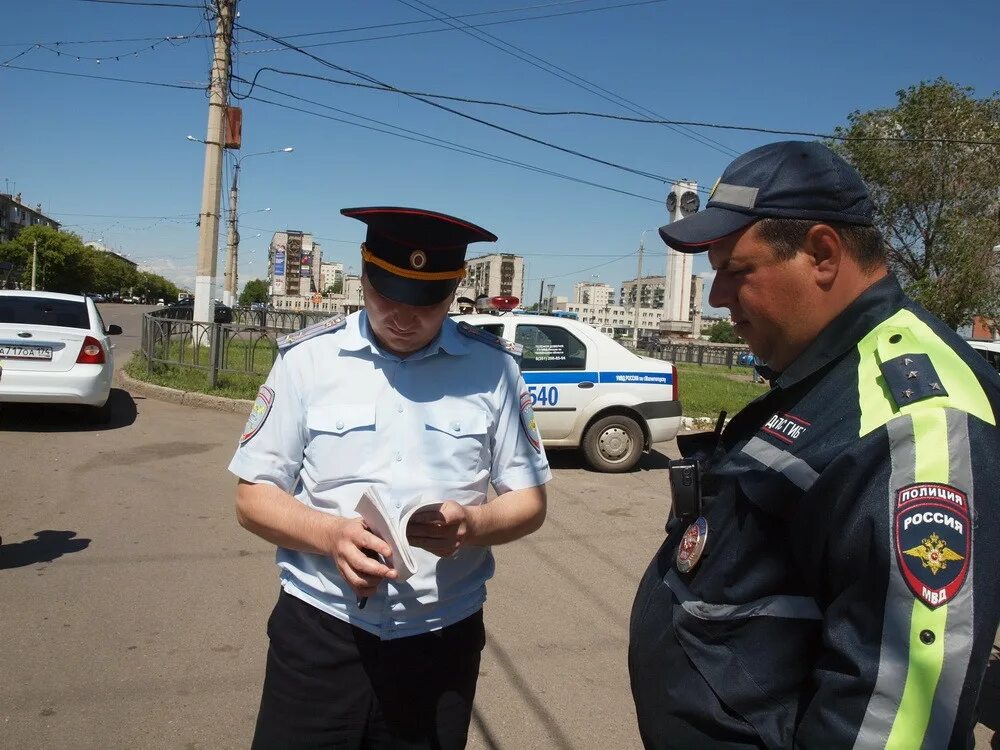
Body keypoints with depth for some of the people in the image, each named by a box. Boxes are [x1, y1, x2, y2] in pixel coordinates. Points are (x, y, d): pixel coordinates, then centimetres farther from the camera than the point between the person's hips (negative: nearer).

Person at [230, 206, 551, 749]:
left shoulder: (493, 368, -3)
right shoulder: (307, 357, -4)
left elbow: (529, 500, 3)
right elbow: (253, 498, 0)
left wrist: (474, 524, -19)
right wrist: (330, 534, -20)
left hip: (442, 641, 1)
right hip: (318, 629, 0)